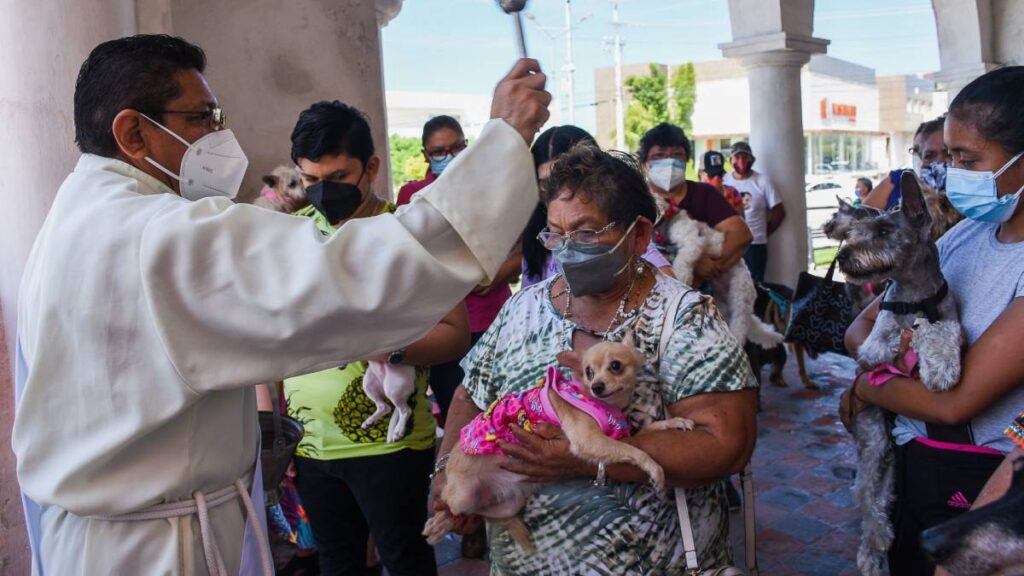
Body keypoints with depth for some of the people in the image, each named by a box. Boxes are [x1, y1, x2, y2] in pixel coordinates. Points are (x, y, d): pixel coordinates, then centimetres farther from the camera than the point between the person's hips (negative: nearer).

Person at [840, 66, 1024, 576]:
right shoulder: (966, 233, 0)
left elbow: (954, 401, -26)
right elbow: (862, 325, 3)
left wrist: (867, 388, -9)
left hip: (978, 481, -6)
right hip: (909, 458, 6)